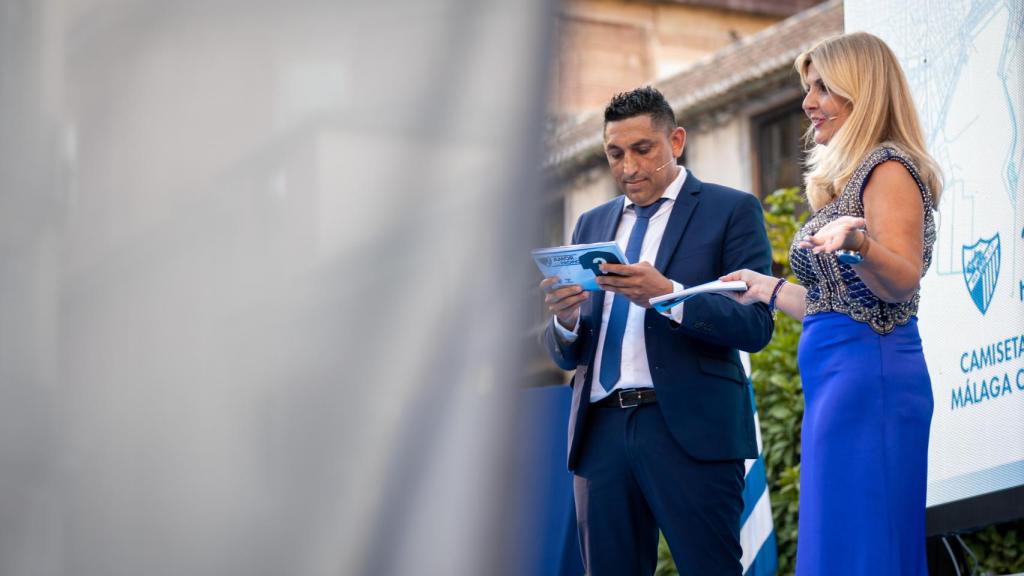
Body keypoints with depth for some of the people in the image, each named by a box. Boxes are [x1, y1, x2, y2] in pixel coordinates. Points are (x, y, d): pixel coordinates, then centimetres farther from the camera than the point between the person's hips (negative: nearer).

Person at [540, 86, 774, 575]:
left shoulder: (732, 210, 4)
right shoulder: (592, 225, 19)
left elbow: (756, 325, -7)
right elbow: (566, 354, 17)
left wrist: (668, 295, -21)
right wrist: (565, 320, -7)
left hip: (690, 429, -4)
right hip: (600, 433, 5)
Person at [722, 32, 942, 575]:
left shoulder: (888, 168, -6)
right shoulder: (848, 175, 21)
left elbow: (901, 282, -19)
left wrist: (859, 240, -36)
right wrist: (768, 288, 32)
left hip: (868, 372, -10)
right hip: (838, 377, 10)